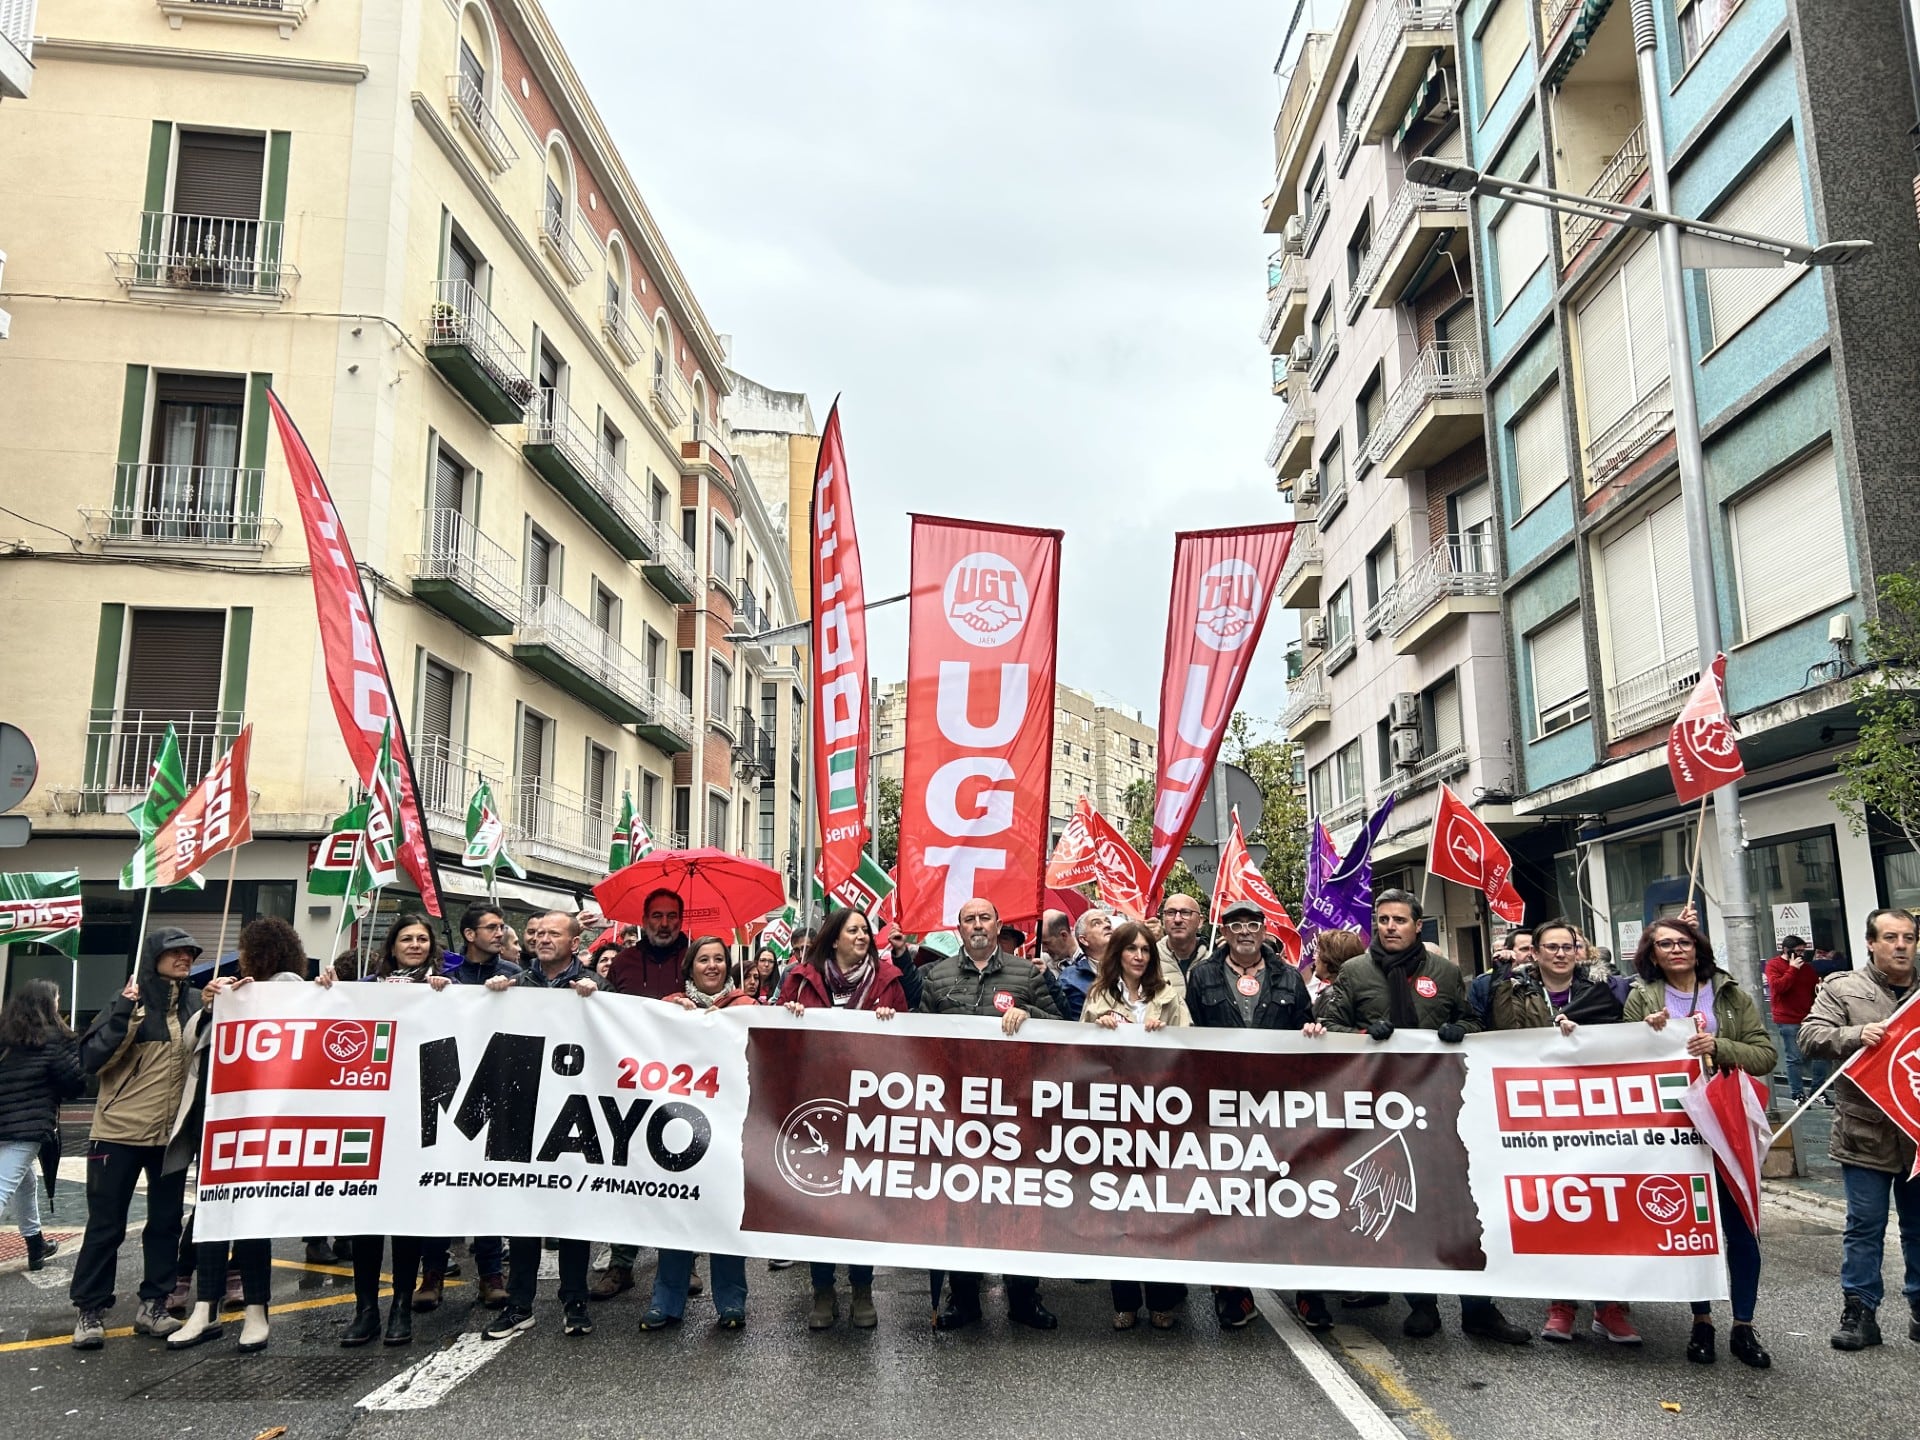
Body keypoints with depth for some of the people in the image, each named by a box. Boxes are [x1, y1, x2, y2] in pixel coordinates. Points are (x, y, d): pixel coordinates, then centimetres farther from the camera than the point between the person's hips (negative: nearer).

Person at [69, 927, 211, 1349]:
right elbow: (91, 1060, -14)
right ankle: (90, 1311, 15)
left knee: (167, 1220, 10)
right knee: (106, 1224, 4)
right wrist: (124, 1014, -24)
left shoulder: (196, 1004, 3)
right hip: (120, 1133, -4)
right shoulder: (130, 1002, -8)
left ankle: (153, 1305, 21)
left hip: (173, 1135, 4)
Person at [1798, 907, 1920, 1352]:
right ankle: (1859, 1312, 9)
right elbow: (1811, 1036, -9)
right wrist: (1857, 1035, -25)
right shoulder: (1842, 990, -1)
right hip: (1865, 1133, -3)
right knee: (1865, 1226, 2)